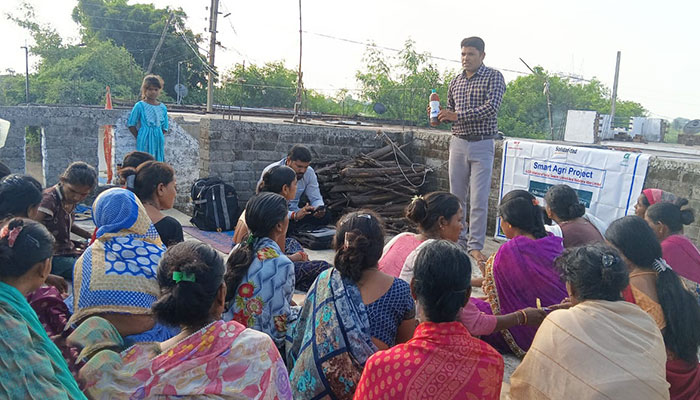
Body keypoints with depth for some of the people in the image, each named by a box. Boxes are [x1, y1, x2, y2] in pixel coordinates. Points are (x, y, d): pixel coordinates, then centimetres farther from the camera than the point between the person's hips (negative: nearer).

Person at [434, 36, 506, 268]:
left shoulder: (493, 77, -4)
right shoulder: (455, 82, 12)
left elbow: (492, 108, -18)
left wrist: (458, 115, -21)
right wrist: (438, 116, -2)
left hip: (482, 146, -5)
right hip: (458, 143, 5)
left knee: (479, 200, -4)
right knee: (456, 196, 9)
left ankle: (475, 246, 4)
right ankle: (458, 240, 20)